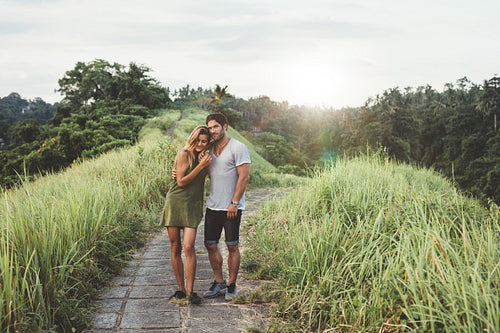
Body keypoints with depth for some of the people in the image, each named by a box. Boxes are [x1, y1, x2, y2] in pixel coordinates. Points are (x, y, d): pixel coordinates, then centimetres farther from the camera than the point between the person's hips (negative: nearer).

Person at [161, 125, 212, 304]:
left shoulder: (205, 157, 10)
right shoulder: (184, 154, -6)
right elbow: (181, 182, -10)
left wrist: (205, 165, -2)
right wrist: (201, 166, -14)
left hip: (193, 205, 2)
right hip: (175, 202, -2)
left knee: (189, 247, -11)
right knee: (175, 248, 3)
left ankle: (190, 291, -5)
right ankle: (181, 288, 16)